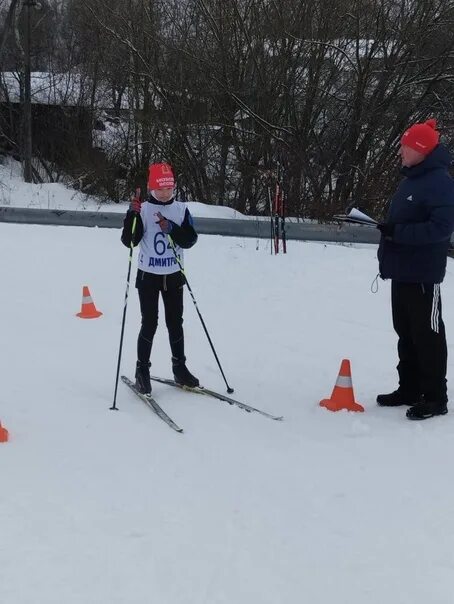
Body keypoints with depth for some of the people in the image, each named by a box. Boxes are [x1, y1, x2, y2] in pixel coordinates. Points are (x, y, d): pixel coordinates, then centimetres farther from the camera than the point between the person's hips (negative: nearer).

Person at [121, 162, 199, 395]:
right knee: (150, 324, -2)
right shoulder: (143, 209, -7)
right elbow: (129, 241, -13)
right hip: (148, 276, -3)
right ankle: (142, 370, 9)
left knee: (175, 323, 10)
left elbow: (190, 239, -6)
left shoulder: (181, 210, 1)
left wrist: (171, 228, -21)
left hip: (173, 276, 3)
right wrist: (132, 215, -25)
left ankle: (179, 368, 21)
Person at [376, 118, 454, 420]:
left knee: (427, 334, -4)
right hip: (402, 270, 10)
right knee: (405, 332, 15)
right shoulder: (411, 180, 14)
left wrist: (398, 232, -24)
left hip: (423, 273, -10)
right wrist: (388, 243, 17)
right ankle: (410, 389, 25)